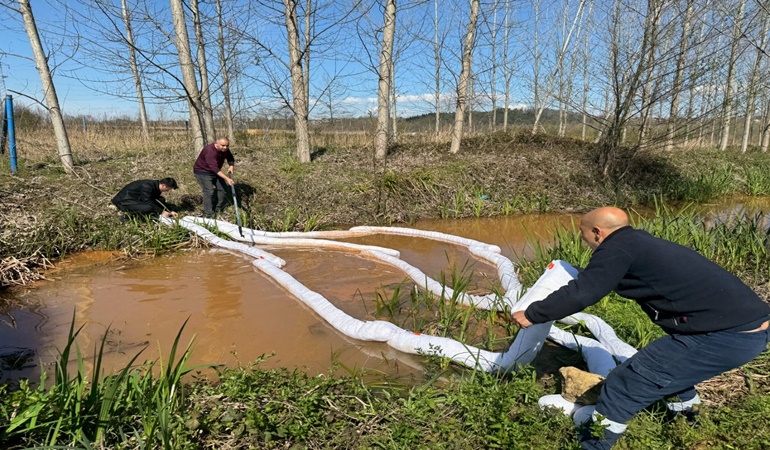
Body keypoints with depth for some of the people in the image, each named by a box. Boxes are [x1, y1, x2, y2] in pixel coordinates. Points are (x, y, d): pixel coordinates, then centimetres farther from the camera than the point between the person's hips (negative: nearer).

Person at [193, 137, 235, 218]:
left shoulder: (225, 149, -10)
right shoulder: (210, 151, -35)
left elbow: (230, 158, 8)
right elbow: (215, 168, -42)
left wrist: (231, 166, -15)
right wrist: (227, 179, -48)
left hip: (215, 171, 9)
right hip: (202, 172, -9)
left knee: (223, 188, 8)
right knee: (209, 191, -17)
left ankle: (218, 209, 24)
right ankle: (208, 215, -11)